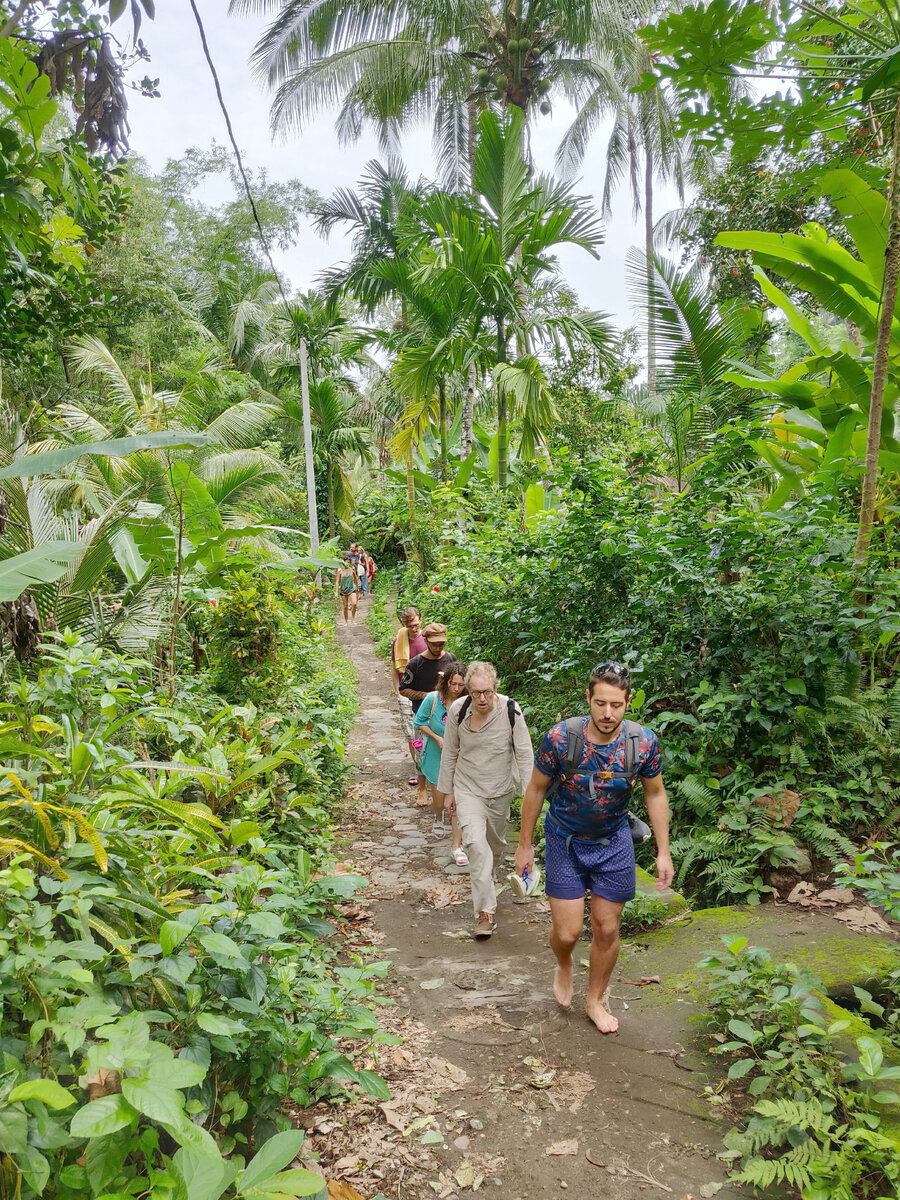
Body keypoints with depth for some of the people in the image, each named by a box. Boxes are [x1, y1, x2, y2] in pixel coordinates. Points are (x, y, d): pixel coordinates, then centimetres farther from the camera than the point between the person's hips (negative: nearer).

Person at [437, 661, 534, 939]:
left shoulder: (510, 711, -19)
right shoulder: (457, 710, -15)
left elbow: (524, 754, -10)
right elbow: (450, 753, -1)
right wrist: (447, 791, 5)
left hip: (501, 791, 1)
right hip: (468, 789, -1)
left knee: (496, 842, 19)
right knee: (476, 843, -18)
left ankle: (487, 877, 51)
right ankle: (485, 911, -11)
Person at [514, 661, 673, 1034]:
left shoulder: (643, 742, -19)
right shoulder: (560, 738, -24)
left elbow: (655, 794, -1)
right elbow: (536, 789, -8)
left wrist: (663, 852, 0)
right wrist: (525, 844, -1)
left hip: (614, 842, 2)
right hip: (565, 840, -1)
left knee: (606, 929, 9)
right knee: (567, 932, -1)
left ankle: (595, 1000, 35)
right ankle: (564, 965, 37)